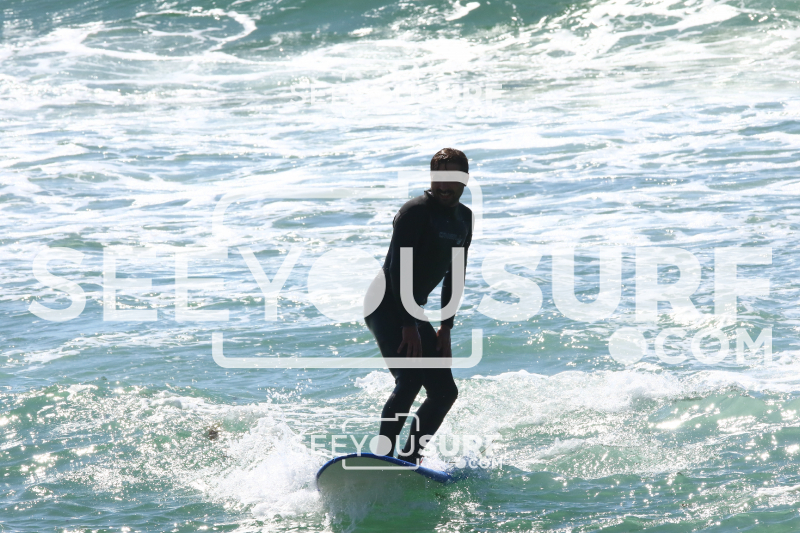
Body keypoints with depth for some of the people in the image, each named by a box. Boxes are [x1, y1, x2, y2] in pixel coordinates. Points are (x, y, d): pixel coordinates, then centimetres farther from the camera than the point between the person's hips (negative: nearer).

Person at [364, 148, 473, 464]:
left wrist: (445, 328, 9)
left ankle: (408, 461, 5)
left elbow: (454, 276, 17)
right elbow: (398, 268, -20)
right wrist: (408, 326, -24)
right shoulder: (416, 211, -14)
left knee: (445, 391, 3)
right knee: (410, 380, -25)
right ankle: (383, 457, -26)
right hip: (386, 305, -9)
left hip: (412, 311, 9)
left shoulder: (464, 219, 11)